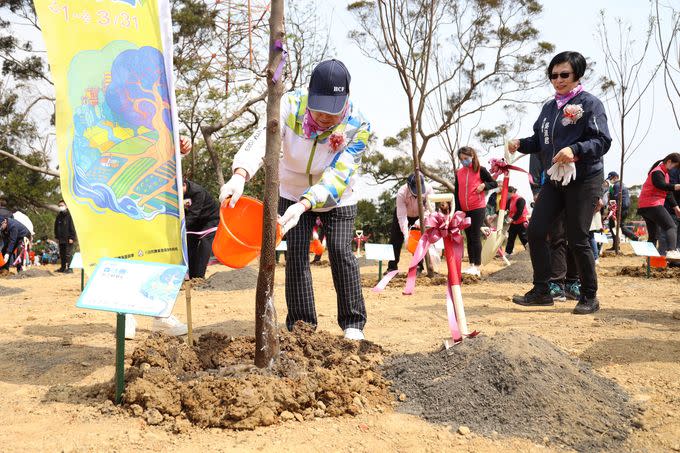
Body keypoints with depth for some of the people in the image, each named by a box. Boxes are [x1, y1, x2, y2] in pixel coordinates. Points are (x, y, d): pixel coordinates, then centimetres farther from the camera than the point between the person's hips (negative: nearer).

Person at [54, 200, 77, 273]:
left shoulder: (69, 215, -7)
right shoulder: (59, 216, 14)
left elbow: (72, 227, -10)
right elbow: (56, 227, 20)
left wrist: (71, 238, -15)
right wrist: (56, 237, 13)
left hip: (68, 239, -7)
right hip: (61, 239, 7)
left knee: (68, 254, -8)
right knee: (62, 254, 11)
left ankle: (69, 268, -5)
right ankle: (63, 267, 18)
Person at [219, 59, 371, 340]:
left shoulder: (358, 127, -28)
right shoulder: (291, 106, -26)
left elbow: (337, 176, -37)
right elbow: (263, 138, -41)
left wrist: (302, 205, -52)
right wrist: (240, 175, -61)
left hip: (337, 198, -1)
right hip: (293, 191, 1)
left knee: (341, 252, -9)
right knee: (296, 254, -5)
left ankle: (353, 323, 6)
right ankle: (301, 325, 5)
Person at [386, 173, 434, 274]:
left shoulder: (428, 189, -34)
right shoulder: (401, 193, -38)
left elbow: (430, 209, -30)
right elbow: (402, 216, -37)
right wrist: (406, 234, -43)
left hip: (420, 216, 1)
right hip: (402, 214, -1)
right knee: (395, 240, -3)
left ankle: (418, 266, 2)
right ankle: (392, 267, 4)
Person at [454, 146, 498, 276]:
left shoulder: (480, 170, -3)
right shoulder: (459, 173, 8)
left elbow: (494, 183, 4)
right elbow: (456, 192, 11)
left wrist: (484, 185, -15)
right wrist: (457, 210, 6)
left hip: (478, 208, -5)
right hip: (464, 210, 5)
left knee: (475, 236, -6)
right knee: (468, 237, 8)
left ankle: (477, 266, -3)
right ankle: (471, 264, 14)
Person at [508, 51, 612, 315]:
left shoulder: (589, 104, -7)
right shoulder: (548, 108, 13)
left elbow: (602, 141, -15)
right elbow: (539, 141, 16)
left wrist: (575, 149, -31)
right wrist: (520, 144, -4)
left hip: (584, 180, -6)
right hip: (554, 179, 6)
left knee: (577, 239, -3)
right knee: (536, 231, -2)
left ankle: (589, 297, 14)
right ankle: (541, 291, 8)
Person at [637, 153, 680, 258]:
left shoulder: (666, 174, 23)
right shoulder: (657, 172, -10)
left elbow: (668, 192, 23)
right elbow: (662, 186, -29)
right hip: (651, 205, -11)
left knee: (653, 235, 13)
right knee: (671, 226, -19)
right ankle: (671, 251, -34)